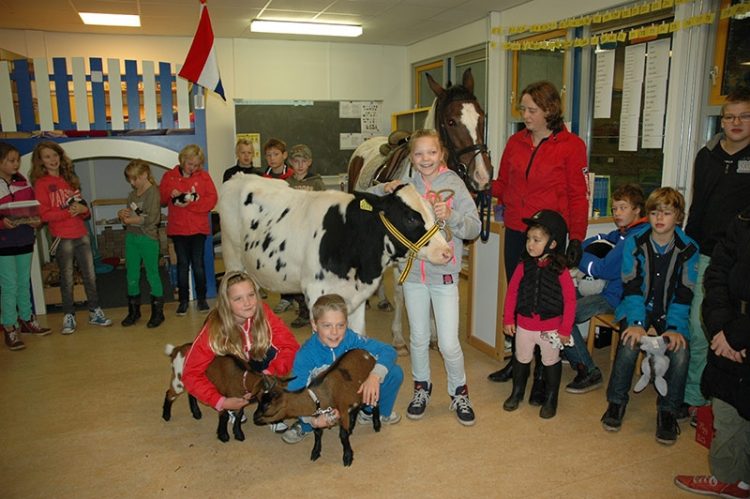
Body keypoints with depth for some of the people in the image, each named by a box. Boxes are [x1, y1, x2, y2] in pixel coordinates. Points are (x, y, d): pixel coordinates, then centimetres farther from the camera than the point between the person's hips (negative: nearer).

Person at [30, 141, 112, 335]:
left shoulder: (70, 179, 15)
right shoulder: (41, 183, -3)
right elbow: (44, 214, -11)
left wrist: (83, 209, -6)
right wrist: (68, 212, -19)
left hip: (81, 235, 5)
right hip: (62, 237, -5)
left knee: (90, 275, 7)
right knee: (67, 279, 3)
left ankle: (95, 312, 19)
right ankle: (69, 316, 15)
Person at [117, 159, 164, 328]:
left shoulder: (153, 192, -8)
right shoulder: (132, 194, 13)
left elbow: (152, 219, -17)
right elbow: (127, 216, 16)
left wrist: (132, 219, -9)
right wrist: (122, 214, -5)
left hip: (148, 238, -7)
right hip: (131, 237, 7)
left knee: (152, 275, 2)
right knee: (131, 276, 12)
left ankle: (157, 312, 12)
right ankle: (133, 311, 25)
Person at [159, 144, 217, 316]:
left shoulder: (203, 176, 2)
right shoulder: (169, 176, 5)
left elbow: (212, 199, -7)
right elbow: (160, 199, 5)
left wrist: (191, 204, -18)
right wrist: (170, 194, -16)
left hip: (199, 228, -1)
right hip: (178, 228, 1)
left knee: (198, 263, 3)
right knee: (182, 263, 5)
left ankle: (201, 298, 15)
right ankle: (183, 300, 14)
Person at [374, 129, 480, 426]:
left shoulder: (454, 184, -6)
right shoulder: (405, 185, 1)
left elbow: (474, 227, -10)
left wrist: (450, 216, -27)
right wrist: (385, 189, -12)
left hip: (444, 275, -2)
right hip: (413, 273, 2)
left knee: (449, 343, 1)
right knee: (418, 339, 16)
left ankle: (459, 393, 26)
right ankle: (421, 388, 38)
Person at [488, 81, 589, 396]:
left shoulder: (571, 146, -6)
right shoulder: (515, 142, 8)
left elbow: (578, 196, -6)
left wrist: (576, 239, -10)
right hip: (515, 232, 5)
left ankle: (542, 375, 17)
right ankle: (517, 361, 31)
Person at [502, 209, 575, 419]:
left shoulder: (560, 270, -15)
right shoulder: (524, 266, -7)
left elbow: (570, 300, -11)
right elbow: (512, 292, 1)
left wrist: (565, 329, -10)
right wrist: (508, 319, 1)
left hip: (551, 327, -3)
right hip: (524, 325, 3)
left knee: (551, 363, 15)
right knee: (521, 360, 19)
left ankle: (550, 400, 33)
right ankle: (517, 393, 40)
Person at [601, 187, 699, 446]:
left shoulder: (689, 249, -4)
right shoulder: (634, 242, -5)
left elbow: (684, 293, -6)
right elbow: (631, 286, -9)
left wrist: (675, 327, -19)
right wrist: (636, 322, -21)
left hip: (670, 311, 1)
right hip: (637, 307, -1)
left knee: (680, 351, -26)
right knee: (629, 344, -28)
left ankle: (668, 410, -4)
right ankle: (616, 402, -7)